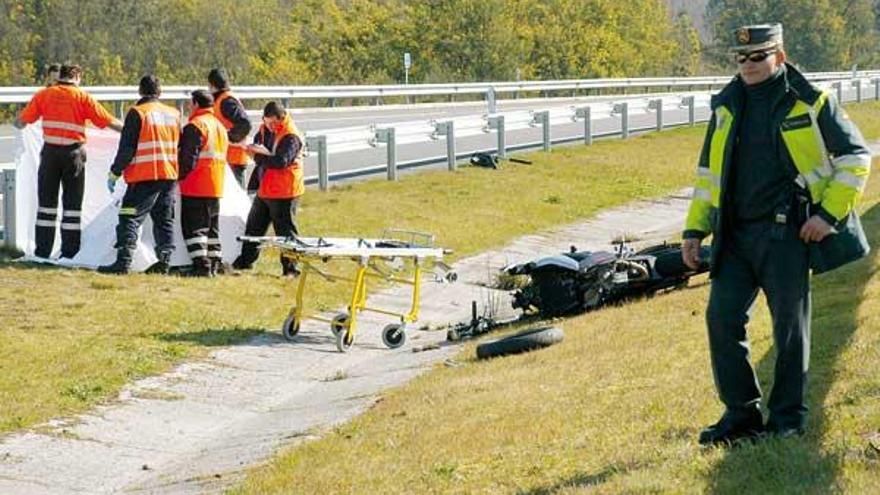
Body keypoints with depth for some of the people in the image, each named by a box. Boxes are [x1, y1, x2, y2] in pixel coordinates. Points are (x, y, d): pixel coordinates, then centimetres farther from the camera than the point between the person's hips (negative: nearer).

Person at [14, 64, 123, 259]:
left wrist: (18, 125, 26)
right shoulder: (82, 97, -3)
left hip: (50, 152, 2)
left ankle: (42, 252, 7)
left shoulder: (44, 94, 3)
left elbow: (21, 121, 3)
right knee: (72, 204, 5)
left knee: (47, 202, 9)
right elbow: (108, 121, -7)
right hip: (73, 153, -2)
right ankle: (69, 253, 2)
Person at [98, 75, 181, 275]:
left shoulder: (137, 113, -7)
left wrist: (114, 173, -3)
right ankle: (164, 262, 9)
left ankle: (123, 262, -15)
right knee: (164, 220, 13)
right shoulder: (174, 114, 12)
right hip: (170, 175, 6)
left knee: (130, 219, -6)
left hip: (144, 176, -6)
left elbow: (127, 148, -10)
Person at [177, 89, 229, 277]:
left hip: (196, 187, -8)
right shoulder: (220, 126, 17)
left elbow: (188, 157, -16)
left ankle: (202, 265, -13)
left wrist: (181, 177, -5)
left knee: (193, 227, -6)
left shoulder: (195, 125, -12)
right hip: (216, 188, 8)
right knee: (212, 227, 12)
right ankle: (213, 266, 12)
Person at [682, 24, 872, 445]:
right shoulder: (727, 105, 12)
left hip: (785, 235, -5)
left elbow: (855, 156, 0)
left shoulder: (810, 103, -3)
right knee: (722, 318, -1)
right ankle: (742, 413, 10)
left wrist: (829, 212, -8)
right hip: (735, 236, 5)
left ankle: (788, 416, 15)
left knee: (789, 327, 2)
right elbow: (709, 171, 19)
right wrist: (695, 228, 12)